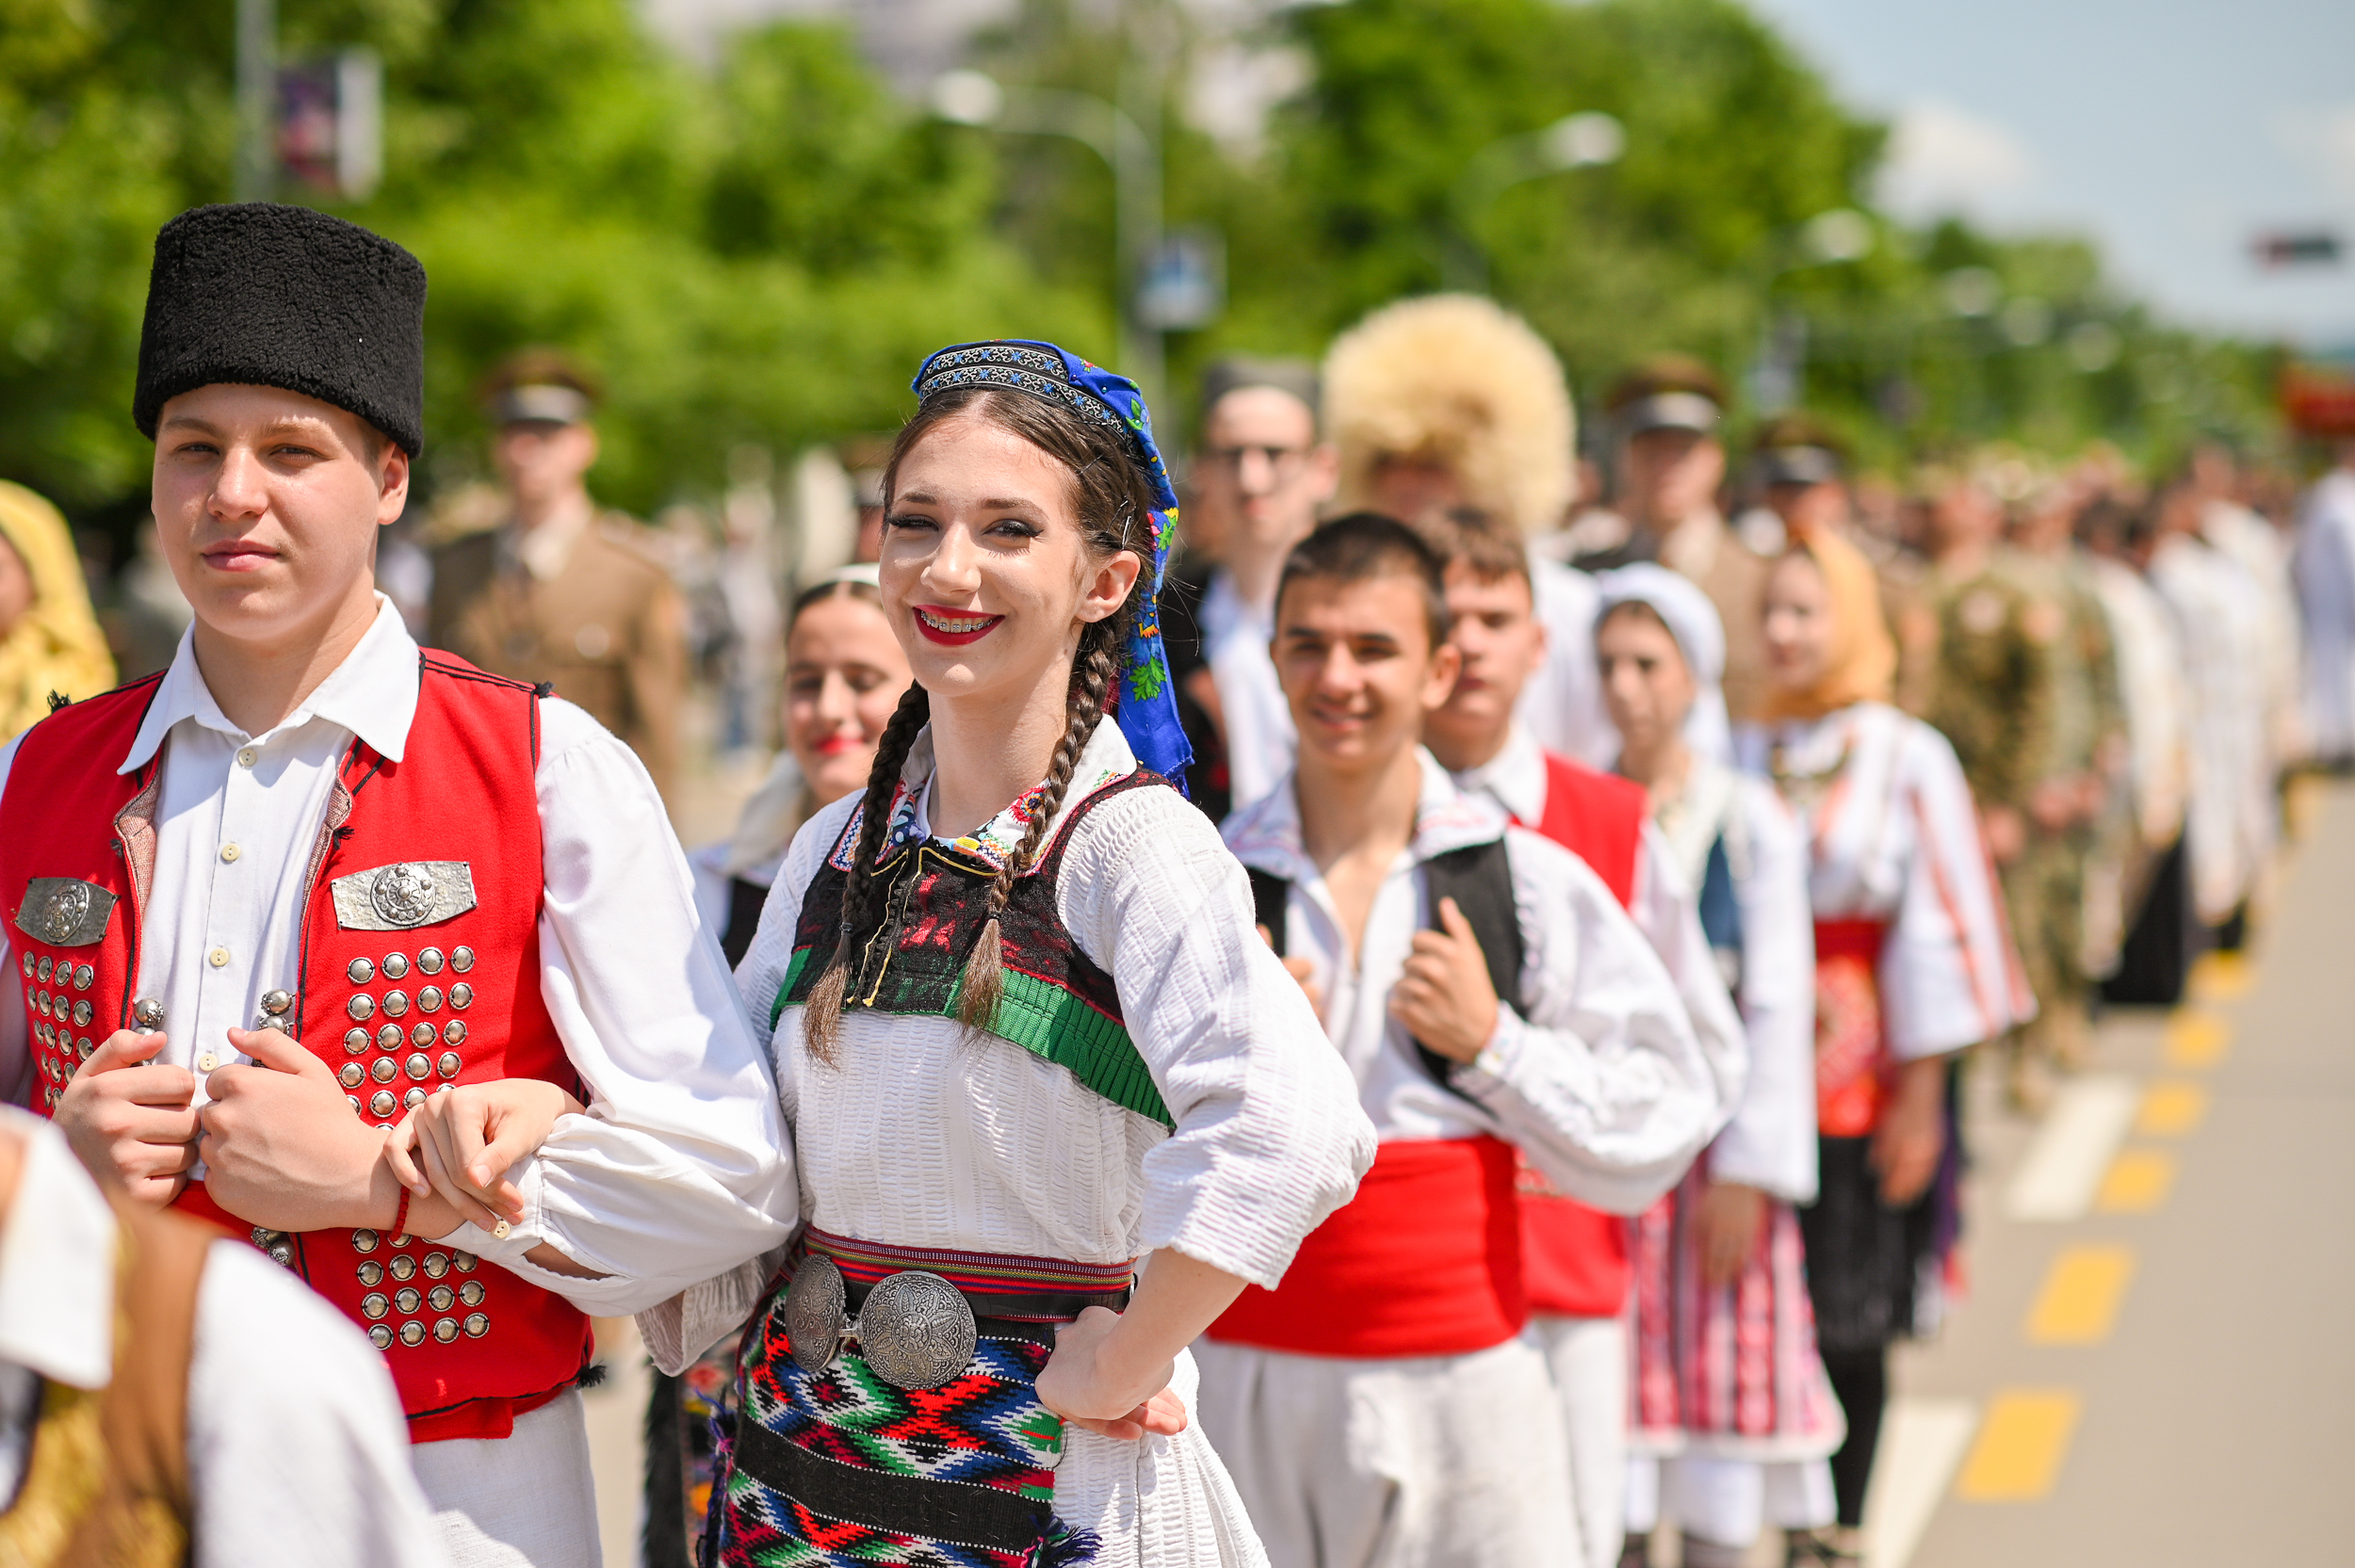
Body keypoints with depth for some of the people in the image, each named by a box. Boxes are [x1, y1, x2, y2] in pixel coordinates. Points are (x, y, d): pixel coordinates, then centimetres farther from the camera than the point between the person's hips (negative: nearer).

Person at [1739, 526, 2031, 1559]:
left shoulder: (1909, 759, -3)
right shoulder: (1744, 758, 6)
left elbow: (1937, 930, -3)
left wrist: (1922, 1093, -6)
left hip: (1861, 1077, -2)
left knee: (1849, 1321, 3)